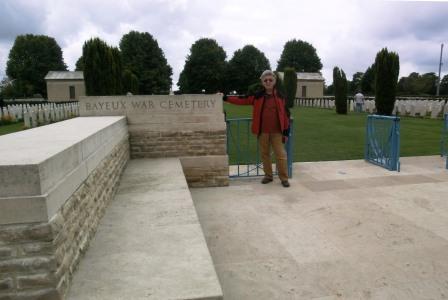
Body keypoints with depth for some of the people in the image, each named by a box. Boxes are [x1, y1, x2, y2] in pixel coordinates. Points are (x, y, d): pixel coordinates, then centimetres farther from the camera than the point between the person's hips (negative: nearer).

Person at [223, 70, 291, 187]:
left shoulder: (280, 96, 0)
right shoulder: (257, 96, 2)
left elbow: (285, 114, 1)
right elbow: (242, 100, 2)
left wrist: (286, 131, -1)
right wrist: (225, 98, -5)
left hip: (277, 131, -2)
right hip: (262, 131, 2)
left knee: (281, 154, 0)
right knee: (265, 154, 11)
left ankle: (284, 178, 11)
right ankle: (268, 175, 27)